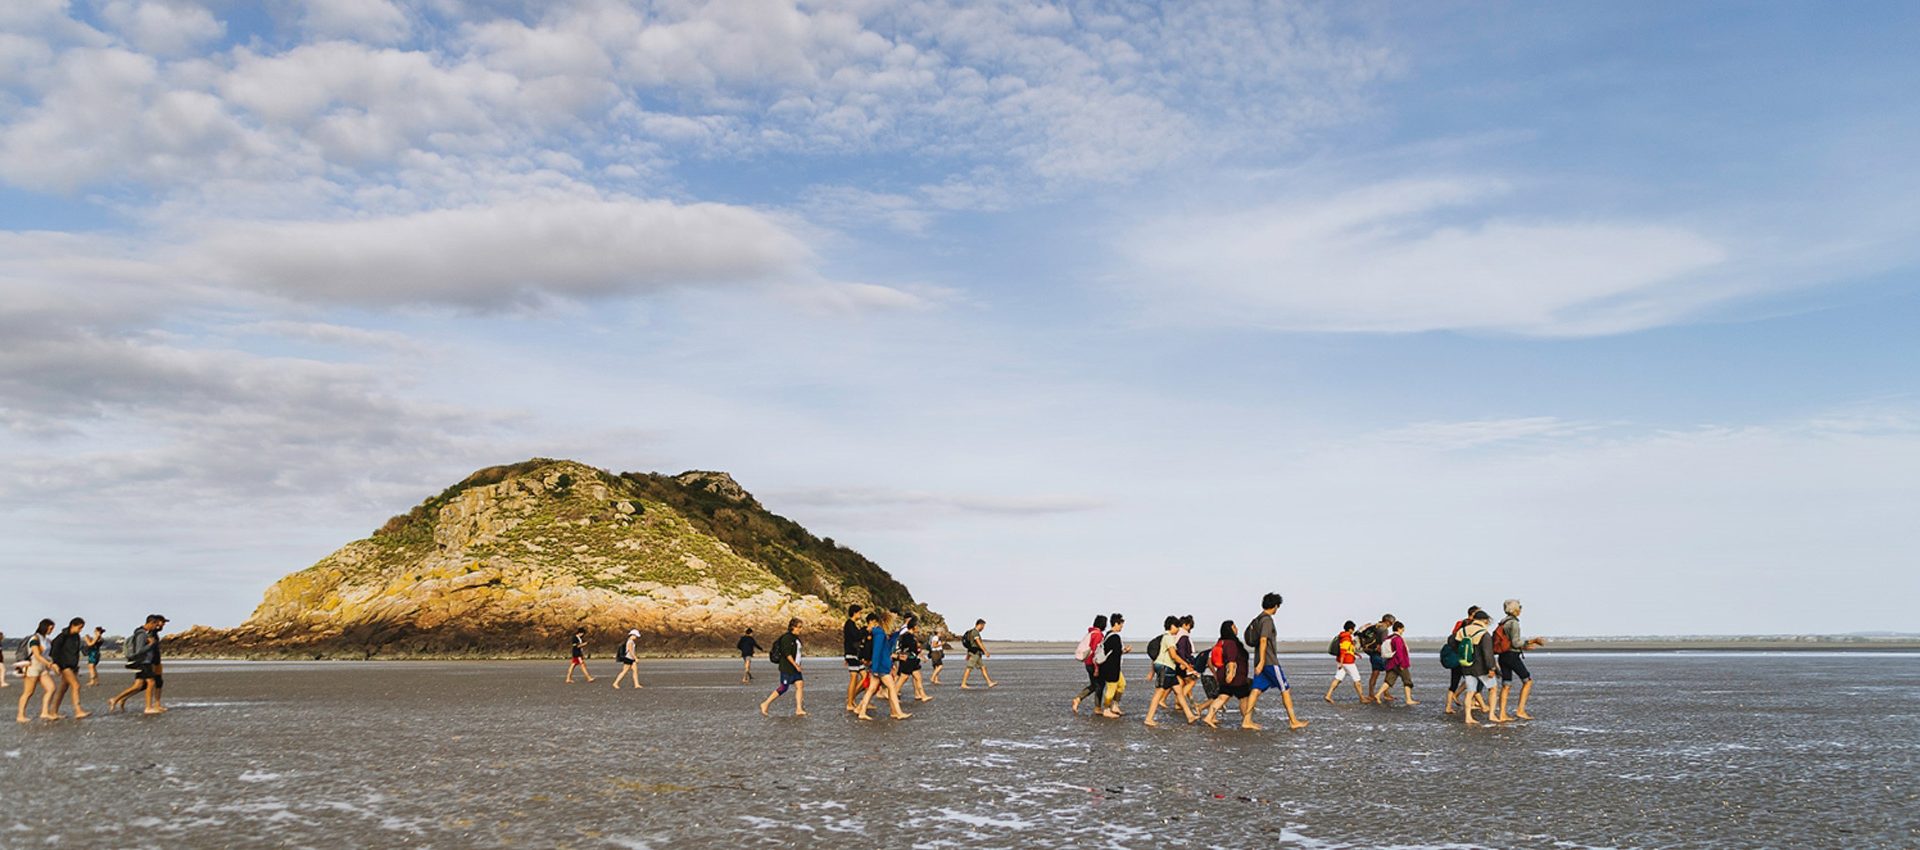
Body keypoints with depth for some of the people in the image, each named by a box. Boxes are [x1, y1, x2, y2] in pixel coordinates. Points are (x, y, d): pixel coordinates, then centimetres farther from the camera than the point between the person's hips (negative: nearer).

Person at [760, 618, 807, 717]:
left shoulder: (796, 638, 14)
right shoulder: (787, 638, -15)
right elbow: (787, 654, -21)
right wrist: (795, 665, -21)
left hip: (794, 667, 9)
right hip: (786, 667, -9)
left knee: (800, 685, -2)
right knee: (783, 688, -6)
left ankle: (799, 710, -3)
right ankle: (765, 704, 5)